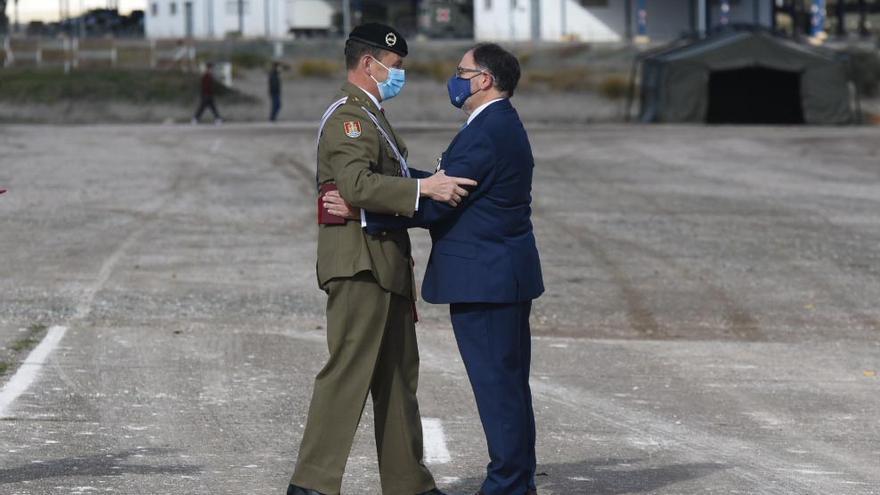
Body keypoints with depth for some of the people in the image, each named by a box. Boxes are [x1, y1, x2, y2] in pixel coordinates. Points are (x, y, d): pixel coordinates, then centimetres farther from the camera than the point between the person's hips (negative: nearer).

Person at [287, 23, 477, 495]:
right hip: (358, 261, -11)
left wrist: (441, 182, 18)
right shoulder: (347, 117, -14)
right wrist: (423, 188, -31)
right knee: (348, 371, -11)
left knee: (398, 375, 14)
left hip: (384, 263, 11)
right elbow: (358, 185, -28)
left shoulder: (370, 115, 21)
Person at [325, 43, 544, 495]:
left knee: (496, 383, -6)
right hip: (505, 275, 11)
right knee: (509, 382, 14)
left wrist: (361, 212, -19)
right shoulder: (503, 126, 16)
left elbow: (435, 206, -21)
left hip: (484, 279, -11)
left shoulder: (484, 134, -18)